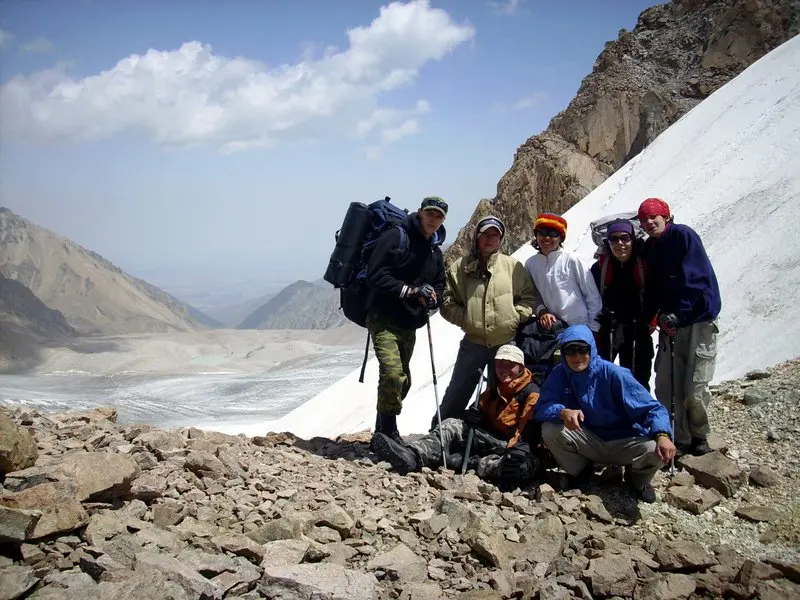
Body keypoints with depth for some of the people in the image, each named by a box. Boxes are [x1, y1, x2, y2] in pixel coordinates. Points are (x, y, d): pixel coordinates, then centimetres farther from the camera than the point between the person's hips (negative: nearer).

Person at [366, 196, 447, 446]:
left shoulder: (436, 252, 16)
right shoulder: (395, 237, -8)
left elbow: (440, 287, 18)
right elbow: (375, 276, -15)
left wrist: (430, 297, -6)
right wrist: (408, 290, -23)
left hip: (410, 325, 8)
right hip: (384, 320, -8)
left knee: (402, 381, 14)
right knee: (392, 373, -24)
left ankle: (383, 431, 30)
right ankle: (388, 432, -12)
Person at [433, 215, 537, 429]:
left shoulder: (513, 266, 2)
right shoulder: (460, 267, 0)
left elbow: (529, 297, 5)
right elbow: (447, 301, 2)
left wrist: (515, 317, -8)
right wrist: (465, 319, -9)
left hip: (507, 342, 1)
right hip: (473, 341, -1)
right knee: (457, 393, 6)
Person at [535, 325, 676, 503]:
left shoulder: (612, 373, -17)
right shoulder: (559, 375, -7)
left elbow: (651, 407, -20)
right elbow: (541, 408, -15)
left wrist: (663, 435, -40)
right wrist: (563, 412, -38)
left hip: (623, 443, -2)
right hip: (588, 441, 2)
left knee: (656, 452, -31)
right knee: (550, 429, -23)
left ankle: (636, 479, 8)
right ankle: (580, 471, 7)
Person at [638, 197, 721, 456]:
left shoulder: (683, 235, -7)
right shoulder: (649, 248, 12)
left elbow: (694, 278, -15)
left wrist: (676, 314, -17)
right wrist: (650, 319, 1)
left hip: (698, 321, -6)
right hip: (671, 325, 6)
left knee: (694, 389, -7)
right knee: (666, 388, 2)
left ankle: (699, 437, 14)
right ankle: (681, 440, 15)